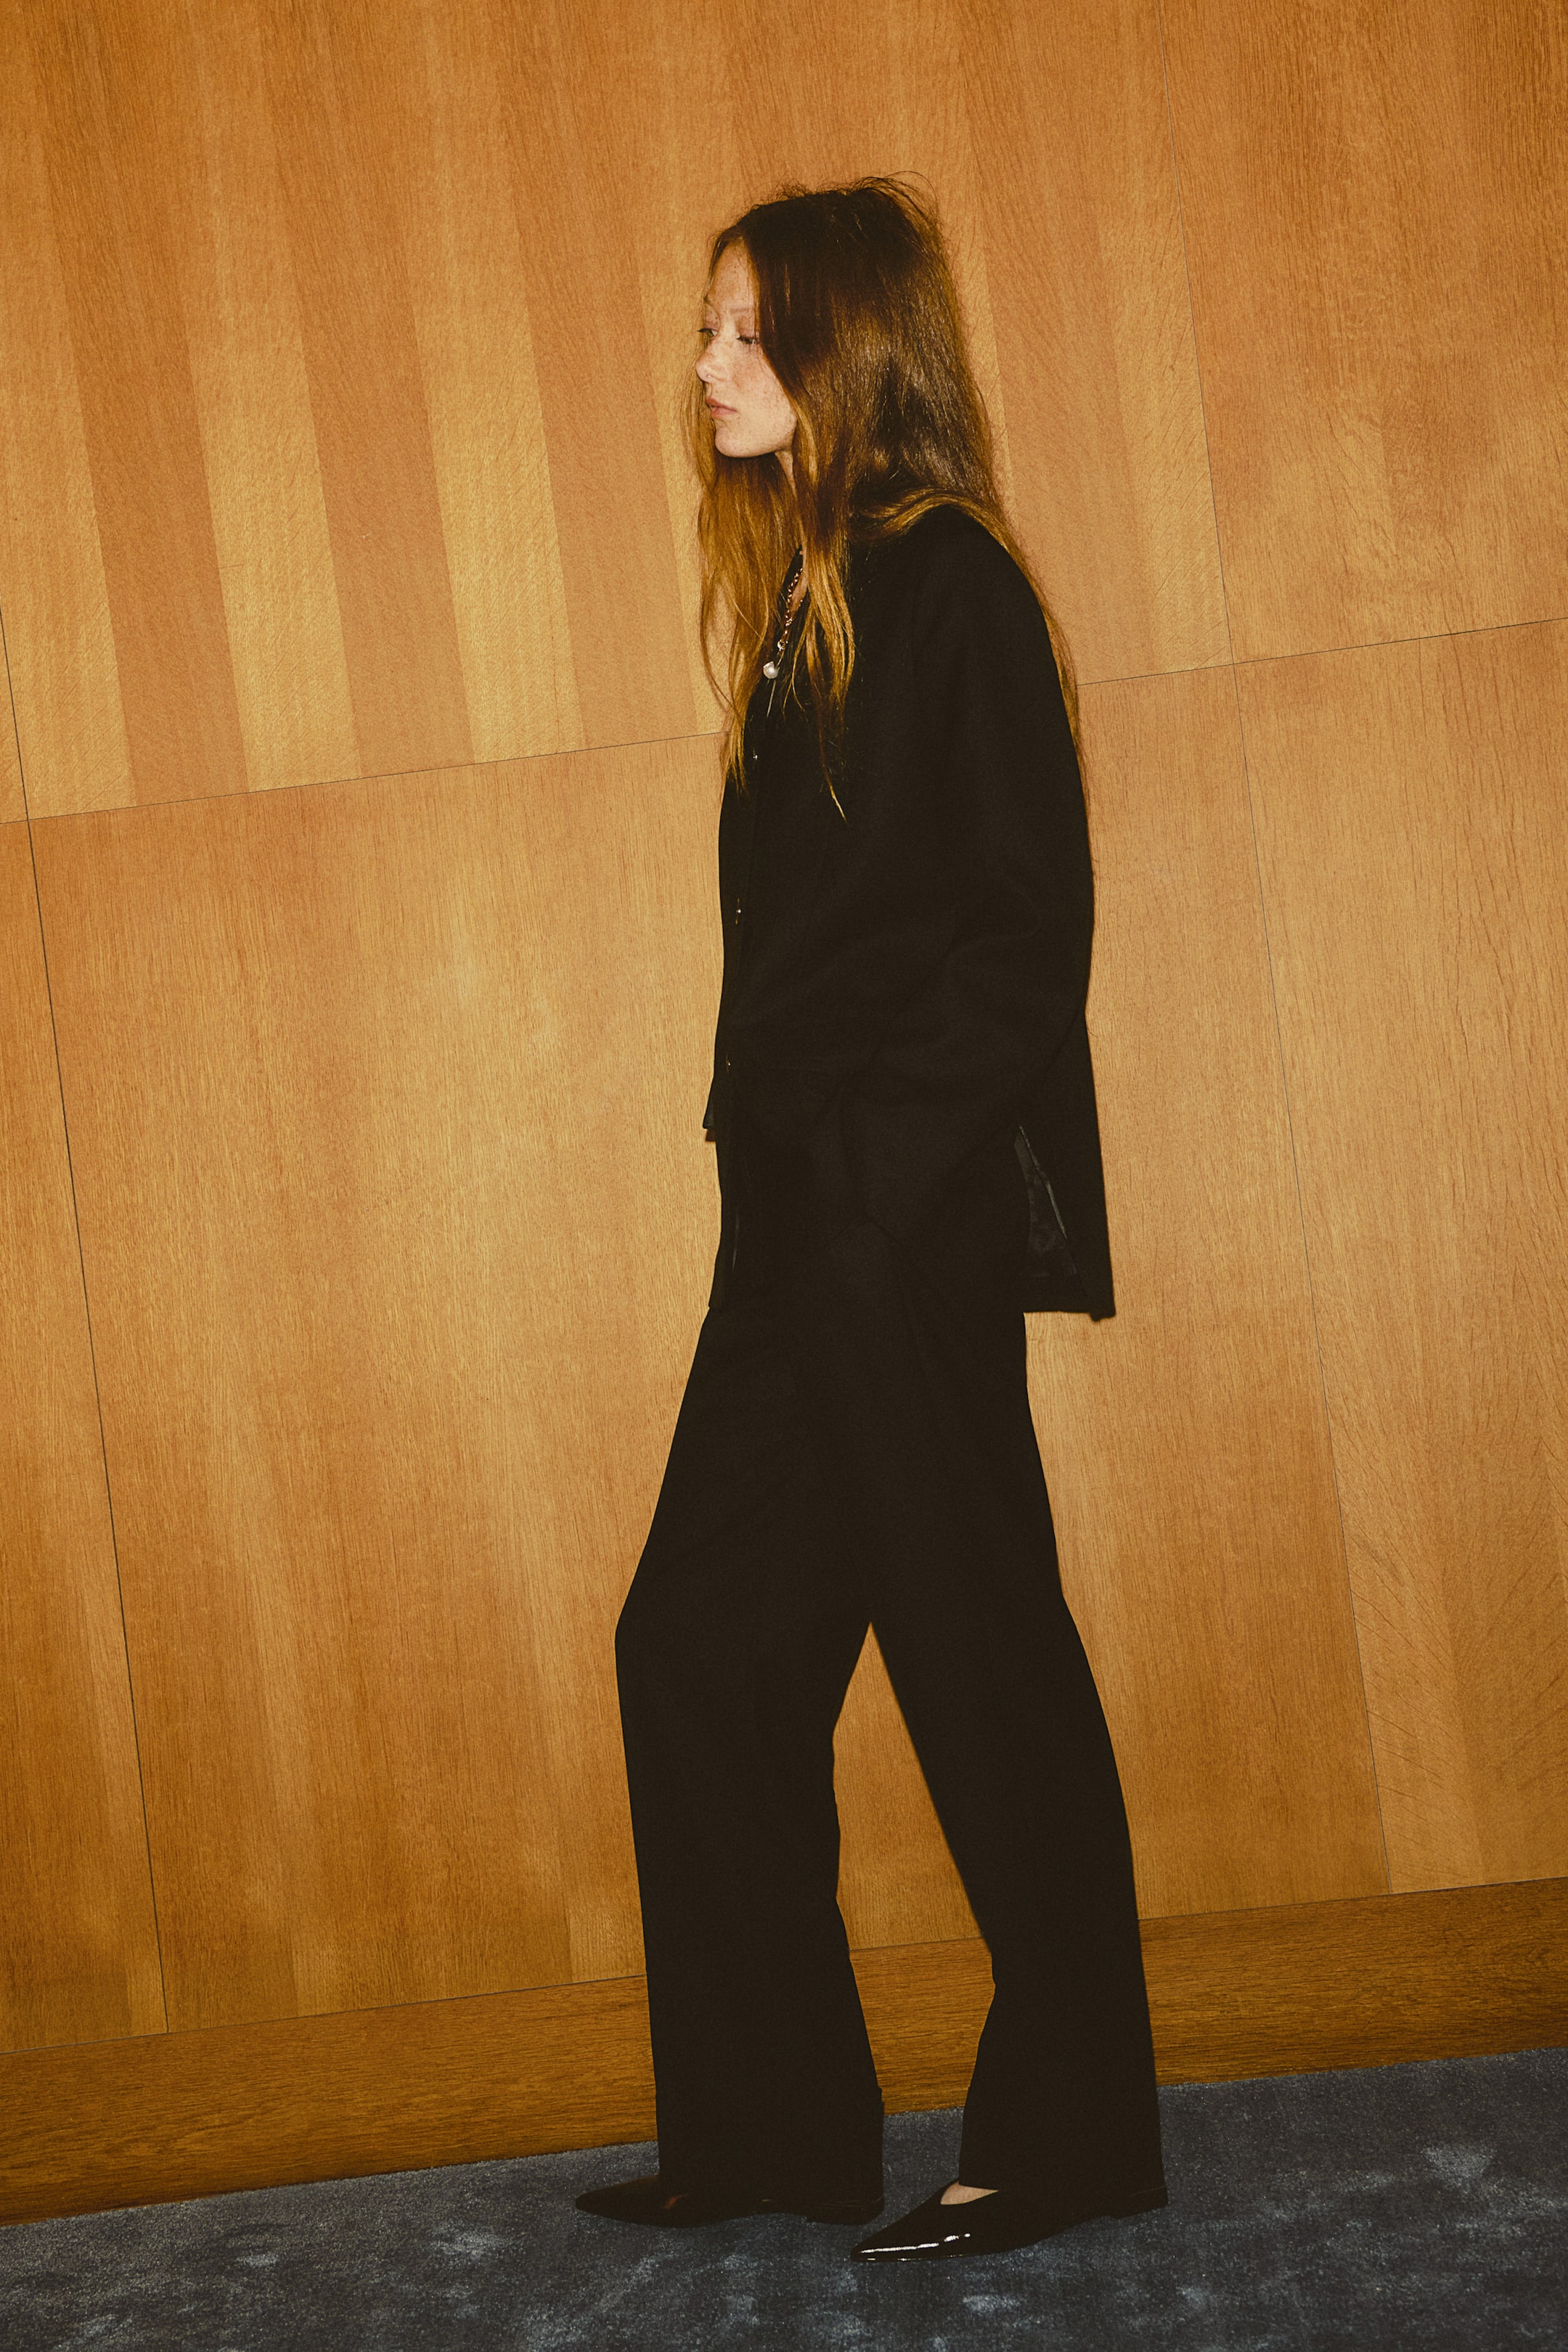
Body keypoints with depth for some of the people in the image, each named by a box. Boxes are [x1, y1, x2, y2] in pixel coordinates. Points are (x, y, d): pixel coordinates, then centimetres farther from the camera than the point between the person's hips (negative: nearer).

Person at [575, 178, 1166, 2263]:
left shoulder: (948, 585, -8)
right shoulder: (805, 601, 17)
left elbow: (1031, 917, -13)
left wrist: (918, 1178, -15)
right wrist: (771, 1153, 9)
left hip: (912, 1226, -9)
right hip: (801, 1225, 9)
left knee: (985, 1669, 0)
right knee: (700, 1645, 10)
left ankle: (1063, 2137, 13)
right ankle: (772, 2128, 21)